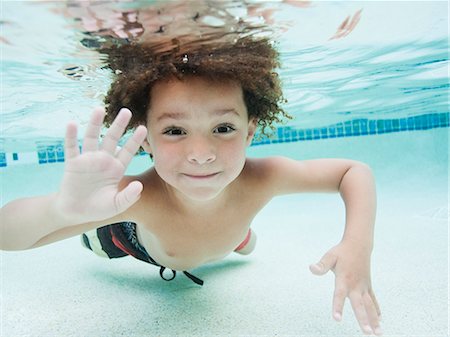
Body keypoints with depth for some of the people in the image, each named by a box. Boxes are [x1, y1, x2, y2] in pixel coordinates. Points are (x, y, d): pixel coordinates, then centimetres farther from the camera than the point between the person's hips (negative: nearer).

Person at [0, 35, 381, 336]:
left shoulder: (261, 179, -42)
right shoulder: (138, 197, -47)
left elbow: (355, 171, -30)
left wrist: (357, 245, -49)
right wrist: (63, 206, -69)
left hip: (225, 224, 1)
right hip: (140, 238, 0)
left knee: (245, 246, 33)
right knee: (95, 241, 31)